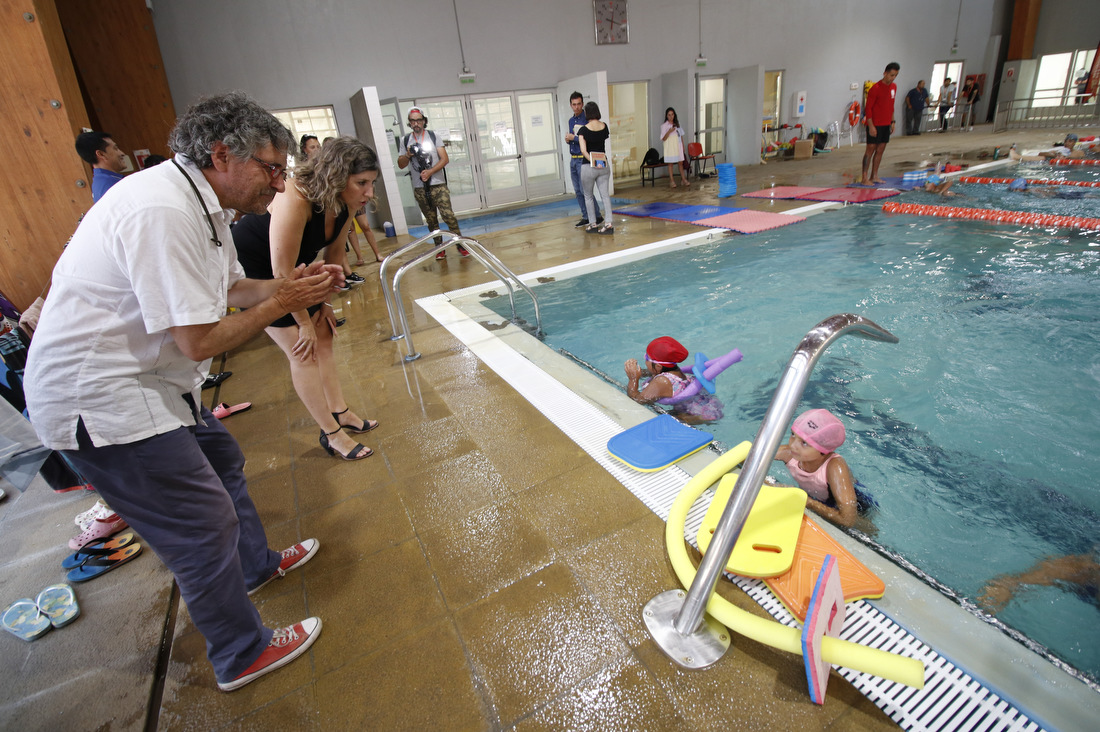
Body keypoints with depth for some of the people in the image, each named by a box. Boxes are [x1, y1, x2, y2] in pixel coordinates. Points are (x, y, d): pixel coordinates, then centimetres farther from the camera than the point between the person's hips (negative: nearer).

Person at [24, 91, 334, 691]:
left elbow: (231, 287, 14)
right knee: (204, 525, -2)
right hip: (97, 398, -10)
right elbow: (200, 341, -27)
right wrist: (281, 303, -16)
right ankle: (242, 655, 20)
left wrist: (290, 284, -3)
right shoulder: (162, 212, -26)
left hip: (142, 378, 10)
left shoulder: (203, 204, 6)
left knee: (221, 462, 23)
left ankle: (257, 564, 48)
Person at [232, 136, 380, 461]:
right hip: (250, 268, -8)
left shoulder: (341, 204, -11)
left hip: (295, 270, 8)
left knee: (323, 338, 10)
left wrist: (325, 304, 6)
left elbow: (334, 257, 2)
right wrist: (304, 323, -19)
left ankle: (340, 411, 25)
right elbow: (282, 274, -29)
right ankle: (331, 434, 3)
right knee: (303, 351, -9)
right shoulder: (295, 200, -35)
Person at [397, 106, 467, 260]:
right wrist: (408, 155, -11)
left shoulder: (433, 136, 4)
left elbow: (445, 159, -3)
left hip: (438, 185, -3)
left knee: (448, 215, -15)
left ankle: (460, 243, -5)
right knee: (431, 220, 7)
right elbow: (401, 165, 10)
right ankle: (440, 247, 16)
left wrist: (430, 172, -15)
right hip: (419, 188, 3)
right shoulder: (405, 141, 10)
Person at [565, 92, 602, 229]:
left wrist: (574, 138, -16)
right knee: (578, 191, 9)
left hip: (583, 159, -8)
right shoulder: (571, 120, 15)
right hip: (573, 159, 8)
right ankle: (586, 217, 17)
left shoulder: (587, 120, -10)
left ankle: (597, 216, 0)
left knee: (585, 190, -10)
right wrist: (568, 139, 3)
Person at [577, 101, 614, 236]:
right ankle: (609, 223, -6)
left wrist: (593, 163, -16)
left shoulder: (584, 130, -12)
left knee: (588, 196, 10)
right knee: (605, 194, 4)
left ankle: (593, 225, 13)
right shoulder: (604, 126, 0)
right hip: (604, 165, 4)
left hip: (588, 167, -3)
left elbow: (583, 150, -19)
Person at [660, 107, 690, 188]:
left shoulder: (677, 124, 11)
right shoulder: (664, 125, -3)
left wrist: (683, 146, 10)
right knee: (670, 163, -2)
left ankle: (683, 179, 11)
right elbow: (663, 139, -8)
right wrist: (669, 131, -23)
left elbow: (681, 135, 15)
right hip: (670, 147, -4)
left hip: (678, 146, 4)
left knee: (680, 162, 5)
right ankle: (672, 181, 2)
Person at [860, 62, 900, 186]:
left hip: (886, 124, 8)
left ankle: (874, 176, 13)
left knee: (880, 150, 8)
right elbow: (868, 108, -13)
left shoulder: (894, 87, 11)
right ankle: (865, 178, -8)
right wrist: (871, 126, -18)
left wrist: (892, 121, 15)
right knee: (870, 149, -8)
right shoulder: (876, 88, -12)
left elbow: (891, 106, 20)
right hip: (875, 124, -8)